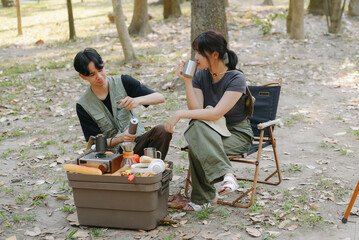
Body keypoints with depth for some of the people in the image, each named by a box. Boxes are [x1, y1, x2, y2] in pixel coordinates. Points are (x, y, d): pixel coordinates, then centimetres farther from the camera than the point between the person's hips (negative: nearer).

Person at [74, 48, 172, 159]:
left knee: (162, 130, -28)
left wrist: (138, 100, -28)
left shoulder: (123, 82, -2)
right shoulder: (83, 106, -3)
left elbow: (160, 98, -7)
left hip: (138, 141, 2)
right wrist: (120, 138, -23)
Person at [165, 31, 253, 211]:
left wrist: (180, 114, -29)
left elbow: (217, 113, -27)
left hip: (238, 135, -5)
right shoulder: (200, 76, 2)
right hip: (210, 132, 5)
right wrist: (187, 81, -17)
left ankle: (203, 198, -25)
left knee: (198, 142, -32)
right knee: (196, 130, -32)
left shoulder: (236, 79, -15)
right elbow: (196, 110, -10)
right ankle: (226, 173, -30)